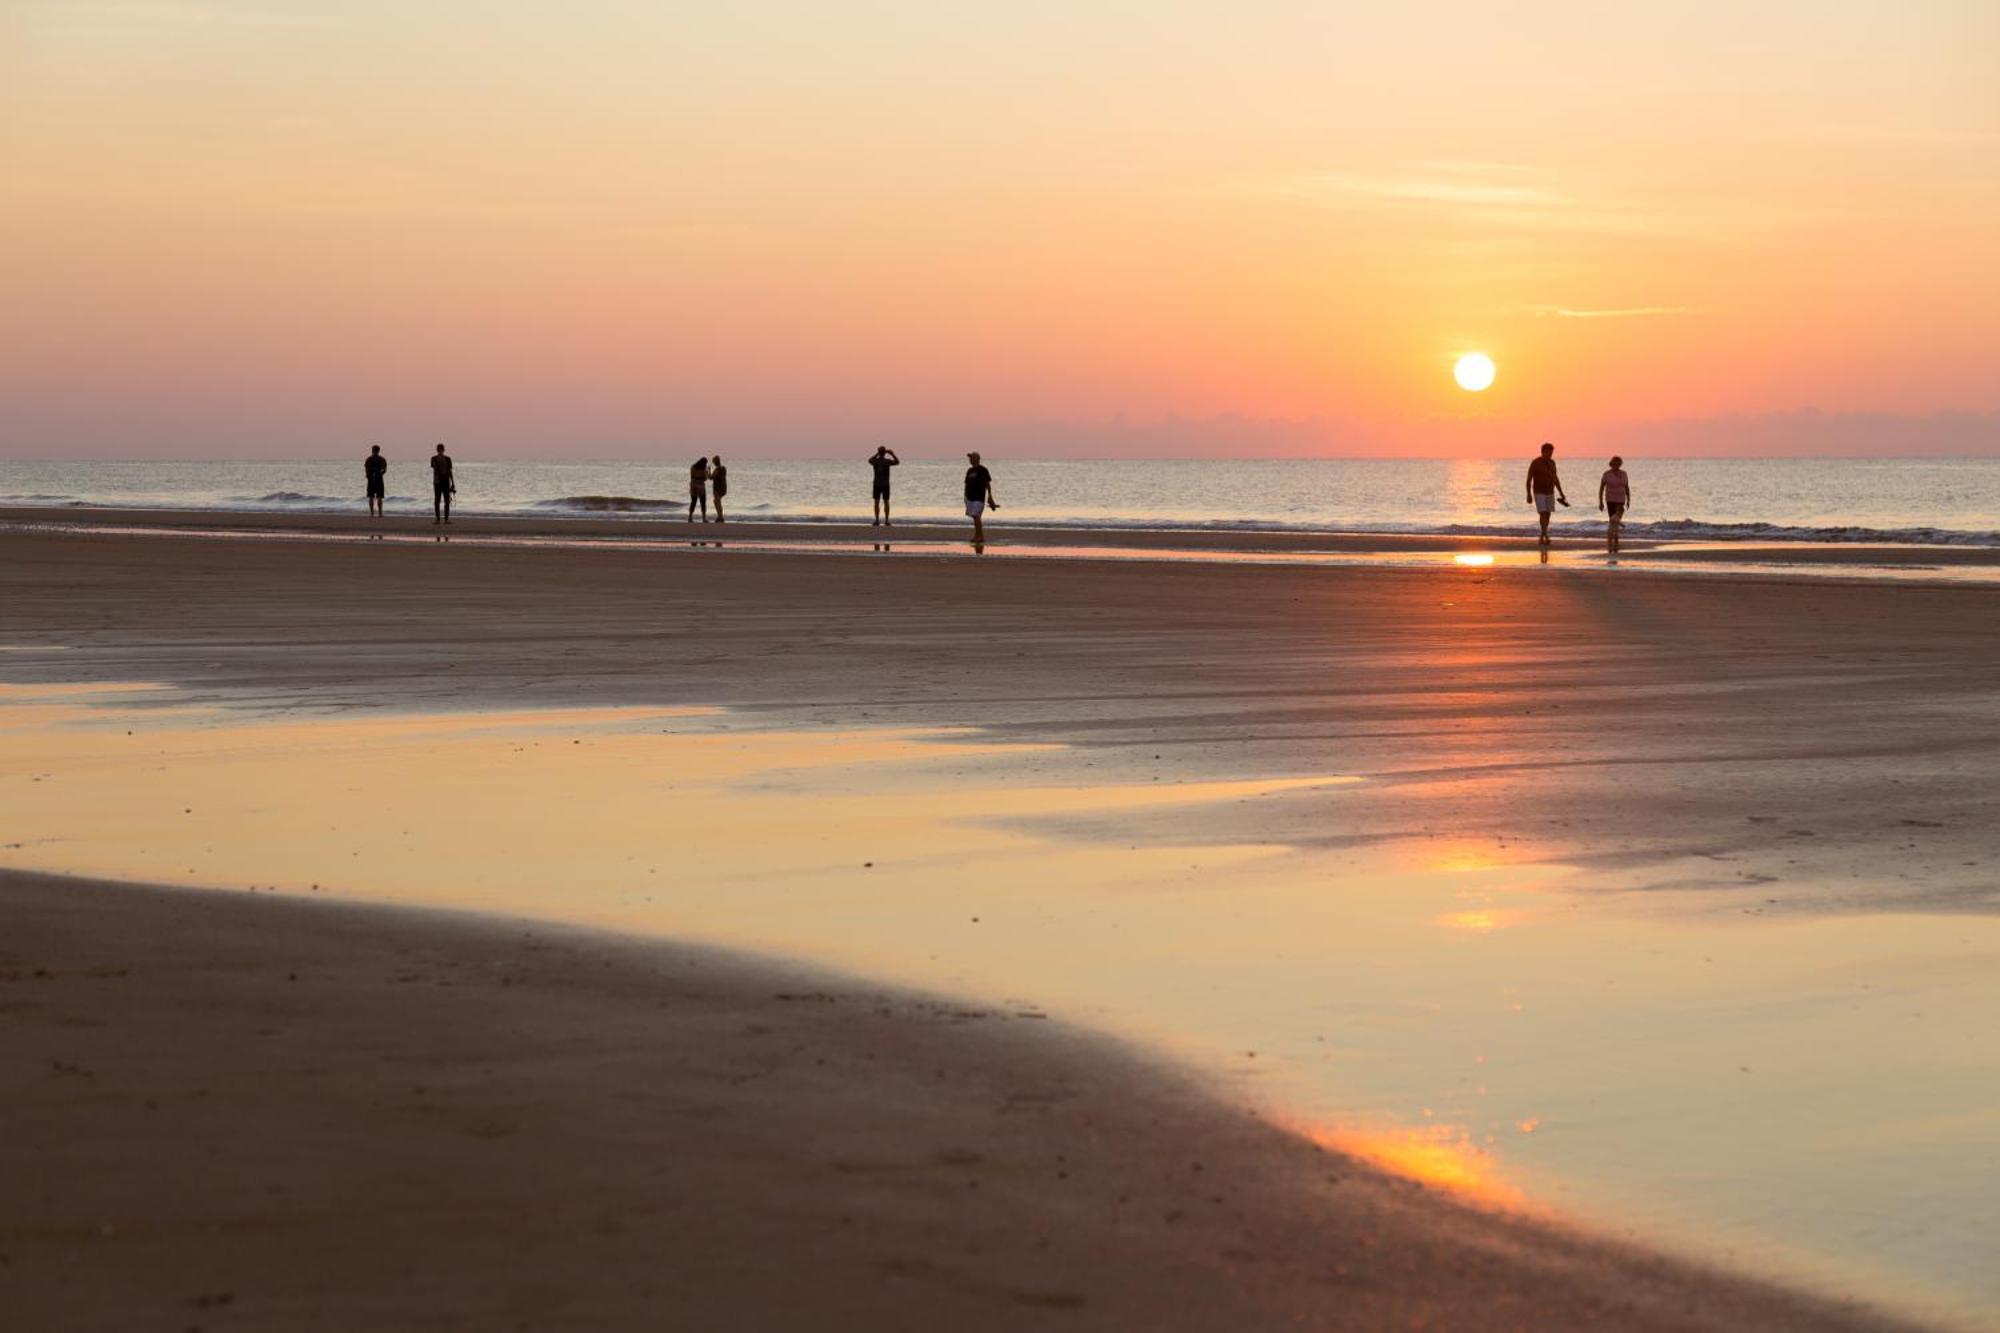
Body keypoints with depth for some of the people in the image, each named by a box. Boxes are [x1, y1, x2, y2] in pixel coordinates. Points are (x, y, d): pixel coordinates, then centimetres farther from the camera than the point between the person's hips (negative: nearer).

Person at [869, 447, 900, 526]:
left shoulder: (875, 461, -5)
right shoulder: (887, 461, -7)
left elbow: (869, 460, 21)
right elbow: (897, 462, 10)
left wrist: (877, 454, 28)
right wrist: (893, 454, 18)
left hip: (877, 484, 0)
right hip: (886, 484, 0)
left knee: (877, 502, 2)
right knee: (886, 502, 4)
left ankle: (877, 521, -2)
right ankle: (886, 521, 2)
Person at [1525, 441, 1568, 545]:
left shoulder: (1552, 463, 4)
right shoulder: (1535, 463, -15)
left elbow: (1555, 479, 12)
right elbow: (1528, 479, -14)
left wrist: (1561, 494, 10)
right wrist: (1529, 495, -20)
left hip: (1549, 493, 6)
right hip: (1539, 493, -6)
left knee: (1547, 515, 7)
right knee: (1543, 514, -18)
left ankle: (1542, 538, 20)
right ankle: (1546, 537, -20)